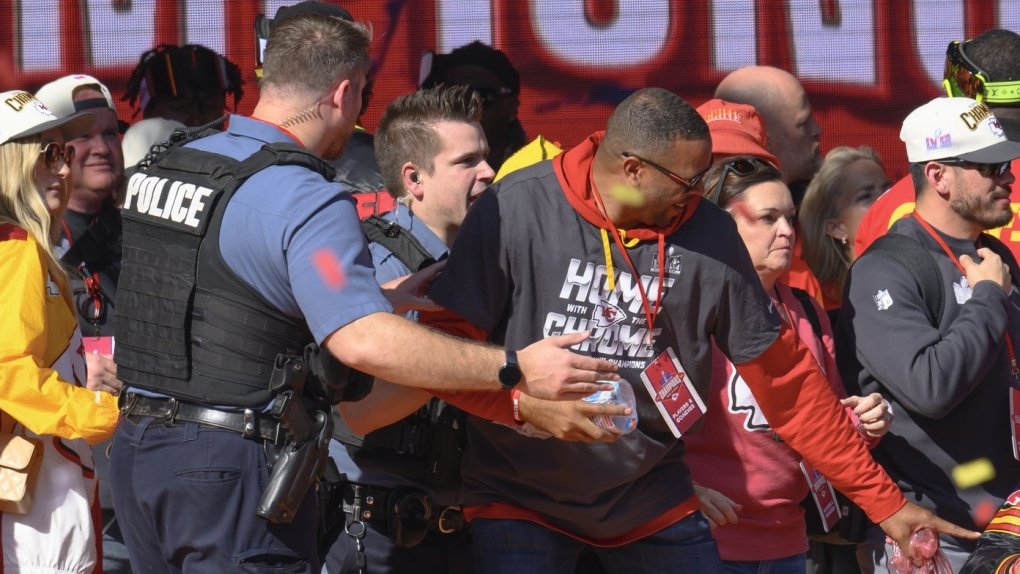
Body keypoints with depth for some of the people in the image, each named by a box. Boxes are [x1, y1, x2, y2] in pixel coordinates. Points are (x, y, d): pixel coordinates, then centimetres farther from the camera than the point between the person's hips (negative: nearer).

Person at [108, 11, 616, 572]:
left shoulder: (165, 168, 11)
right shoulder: (304, 200, -15)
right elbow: (362, 342, -27)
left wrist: (384, 299, 27)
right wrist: (516, 369, -22)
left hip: (136, 443, 8)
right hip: (229, 463, -8)